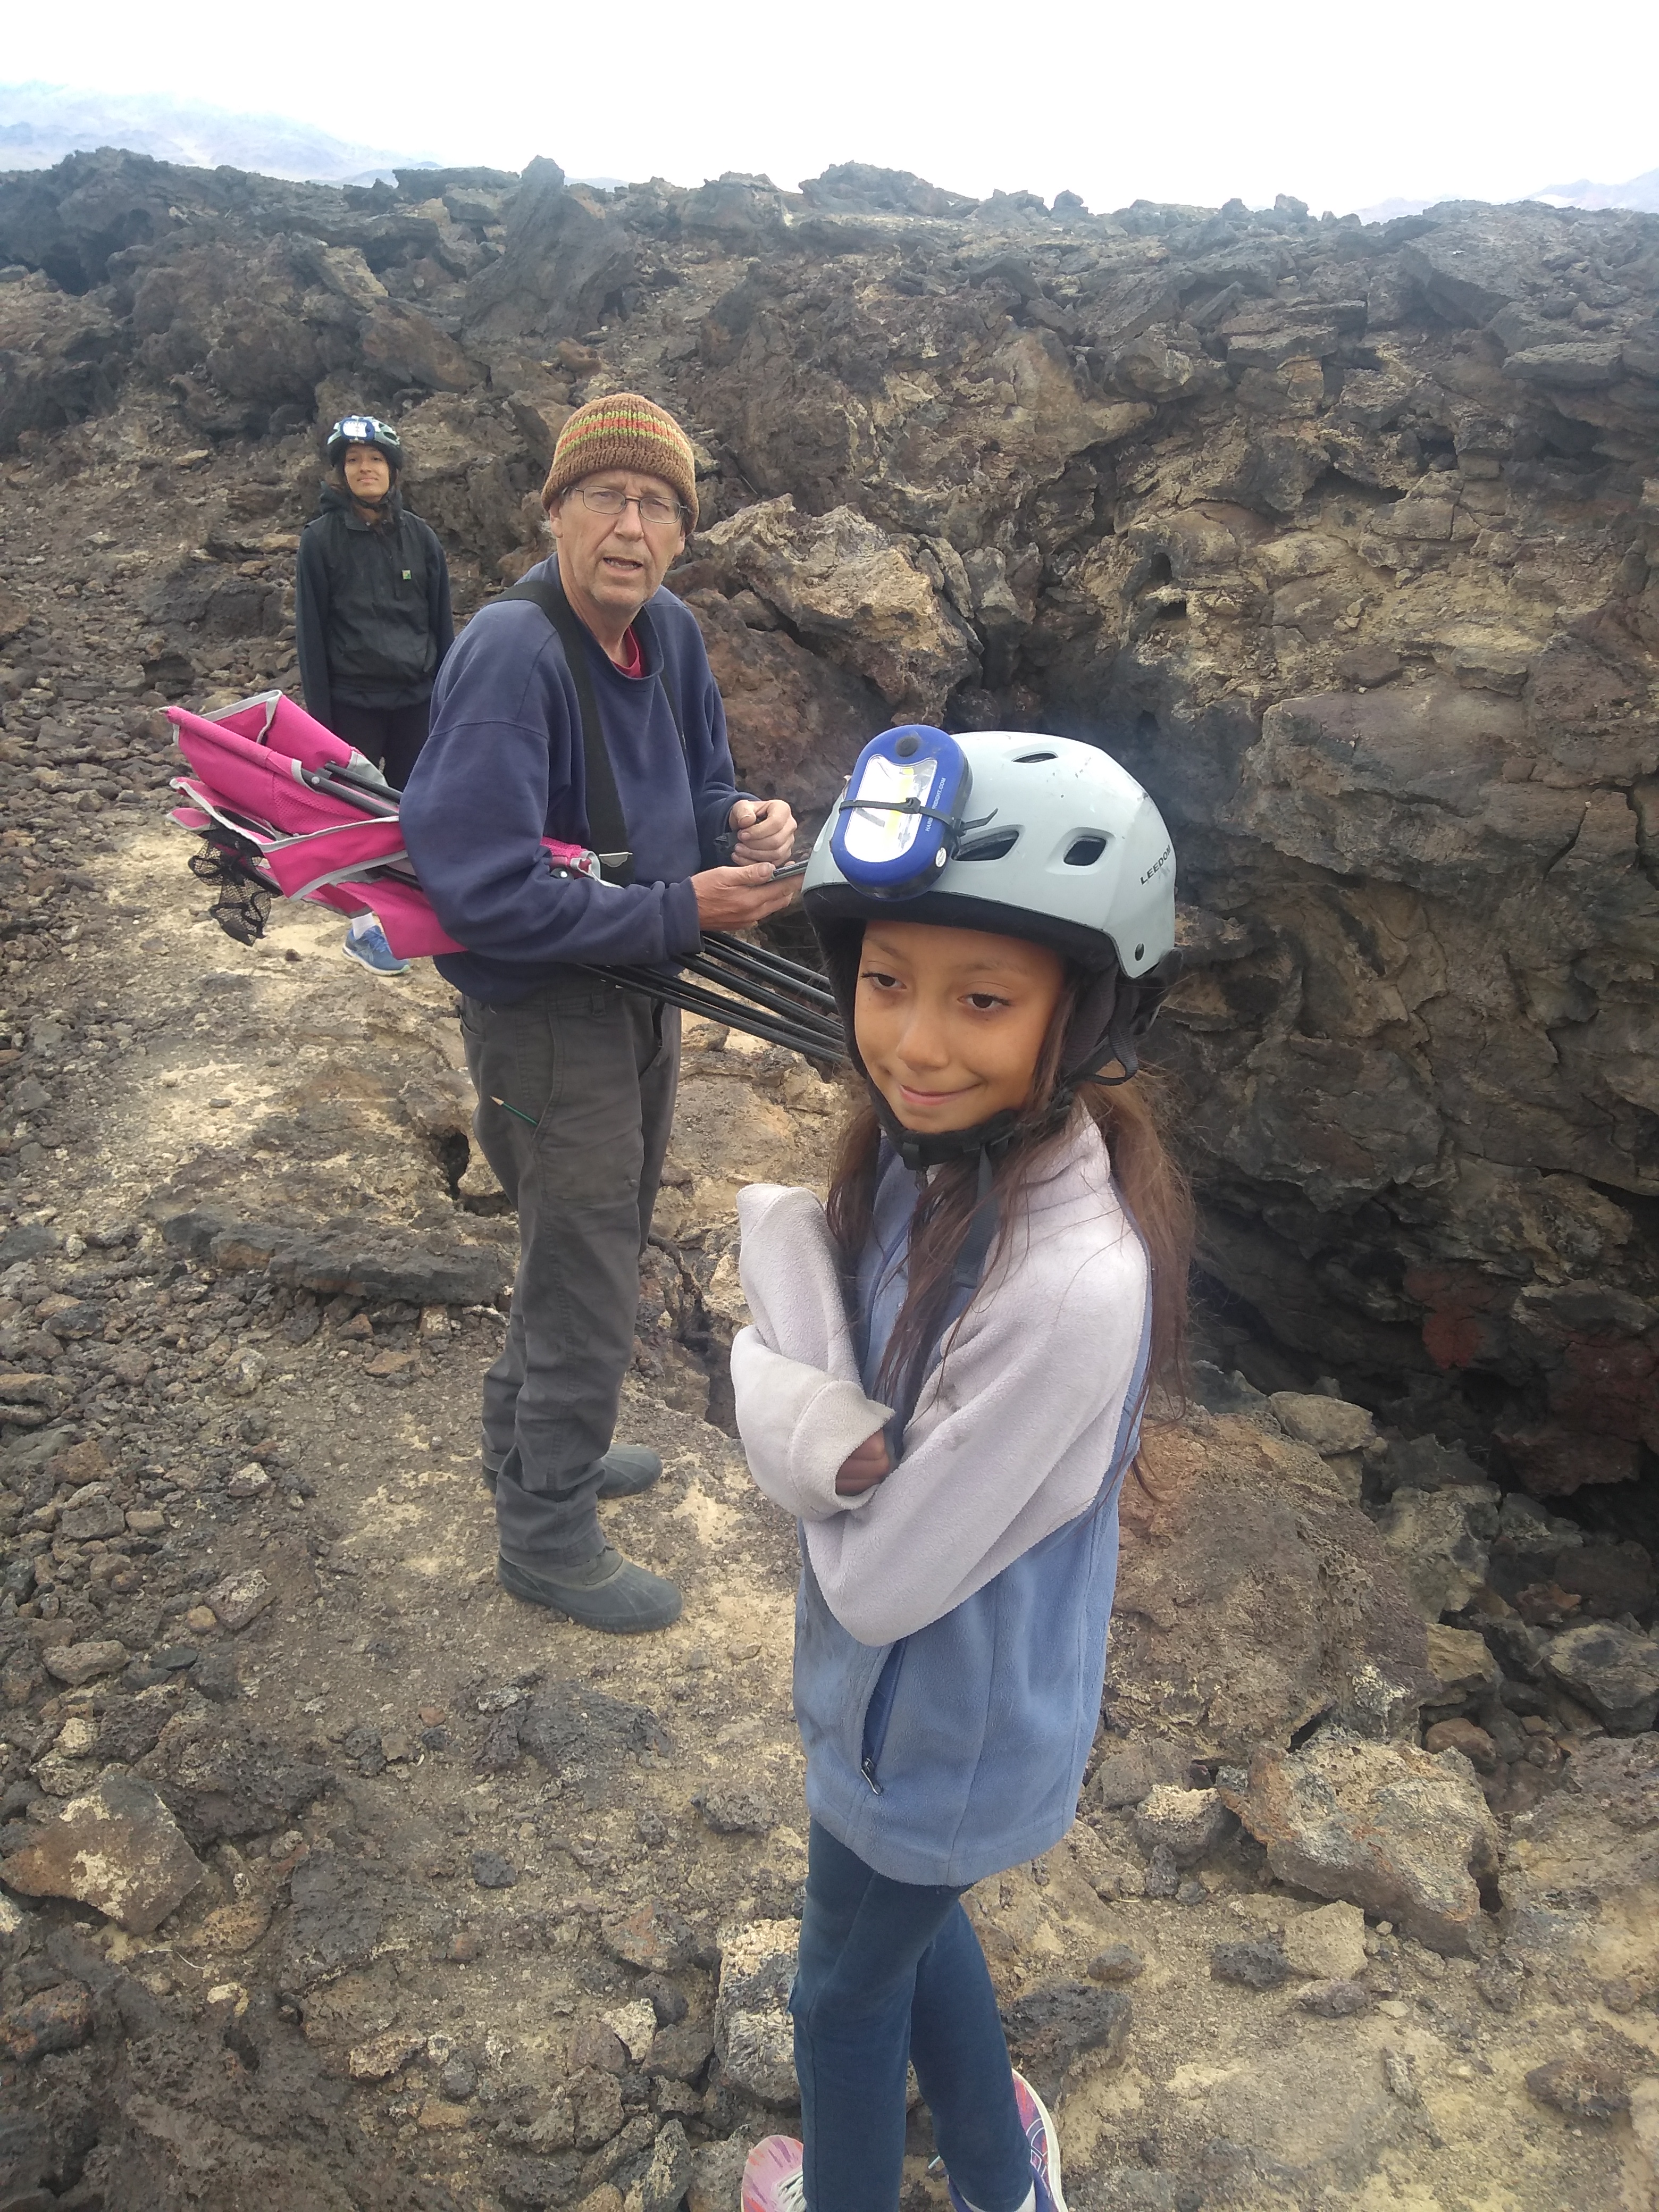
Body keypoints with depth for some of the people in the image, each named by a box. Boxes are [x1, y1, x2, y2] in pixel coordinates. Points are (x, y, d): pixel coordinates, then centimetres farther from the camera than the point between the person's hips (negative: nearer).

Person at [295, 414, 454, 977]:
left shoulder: (418, 536, 5)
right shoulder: (321, 539, -4)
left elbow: (441, 623, 8)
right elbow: (311, 630, -3)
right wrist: (319, 713, -6)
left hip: (416, 698, 3)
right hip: (355, 701, -3)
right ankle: (362, 929, 13)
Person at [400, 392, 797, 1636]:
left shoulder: (672, 633, -3)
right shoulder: (511, 655, -26)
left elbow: (702, 786, 11)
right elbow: (486, 890, -32)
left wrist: (743, 824, -13)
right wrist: (681, 912, -27)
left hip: (641, 986, 8)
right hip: (544, 1009, -8)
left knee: (603, 1242, 25)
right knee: (588, 1285, 4)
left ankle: (532, 1443, 49)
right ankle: (549, 1539, 26)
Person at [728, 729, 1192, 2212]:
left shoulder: (1070, 1285, -38)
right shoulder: (930, 1148, -14)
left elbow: (880, 1577, -29)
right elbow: (772, 1351, -10)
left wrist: (825, 1442, -16)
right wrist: (821, 1434, -30)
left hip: (941, 1731, -7)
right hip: (896, 1678, 7)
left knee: (849, 1988, 23)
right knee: (907, 1923, 32)